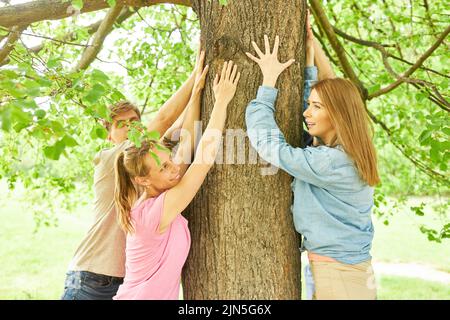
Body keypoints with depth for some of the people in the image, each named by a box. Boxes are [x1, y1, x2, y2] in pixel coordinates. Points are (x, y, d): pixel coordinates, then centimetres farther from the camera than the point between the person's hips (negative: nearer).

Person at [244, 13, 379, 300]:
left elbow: (267, 141, -18)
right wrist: (309, 62, 12)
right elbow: (310, 122, 15)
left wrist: (269, 80, -12)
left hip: (338, 278, -9)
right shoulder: (349, 155, 2)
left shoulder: (330, 162, -24)